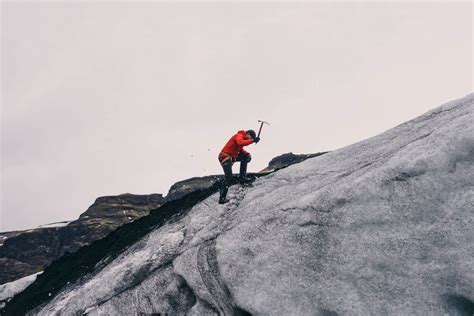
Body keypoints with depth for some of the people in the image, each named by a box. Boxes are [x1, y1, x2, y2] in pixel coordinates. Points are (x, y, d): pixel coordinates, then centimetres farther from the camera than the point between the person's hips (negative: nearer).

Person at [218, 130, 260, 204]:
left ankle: (242, 178, 7)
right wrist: (252, 140, -35)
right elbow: (240, 143, -36)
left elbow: (240, 149, 23)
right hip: (225, 157, -10)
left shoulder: (242, 138, 16)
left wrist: (247, 154, 5)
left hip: (232, 157, 10)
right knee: (228, 178, -16)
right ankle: (222, 198, -14)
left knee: (245, 157, 12)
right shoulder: (239, 136, -13)